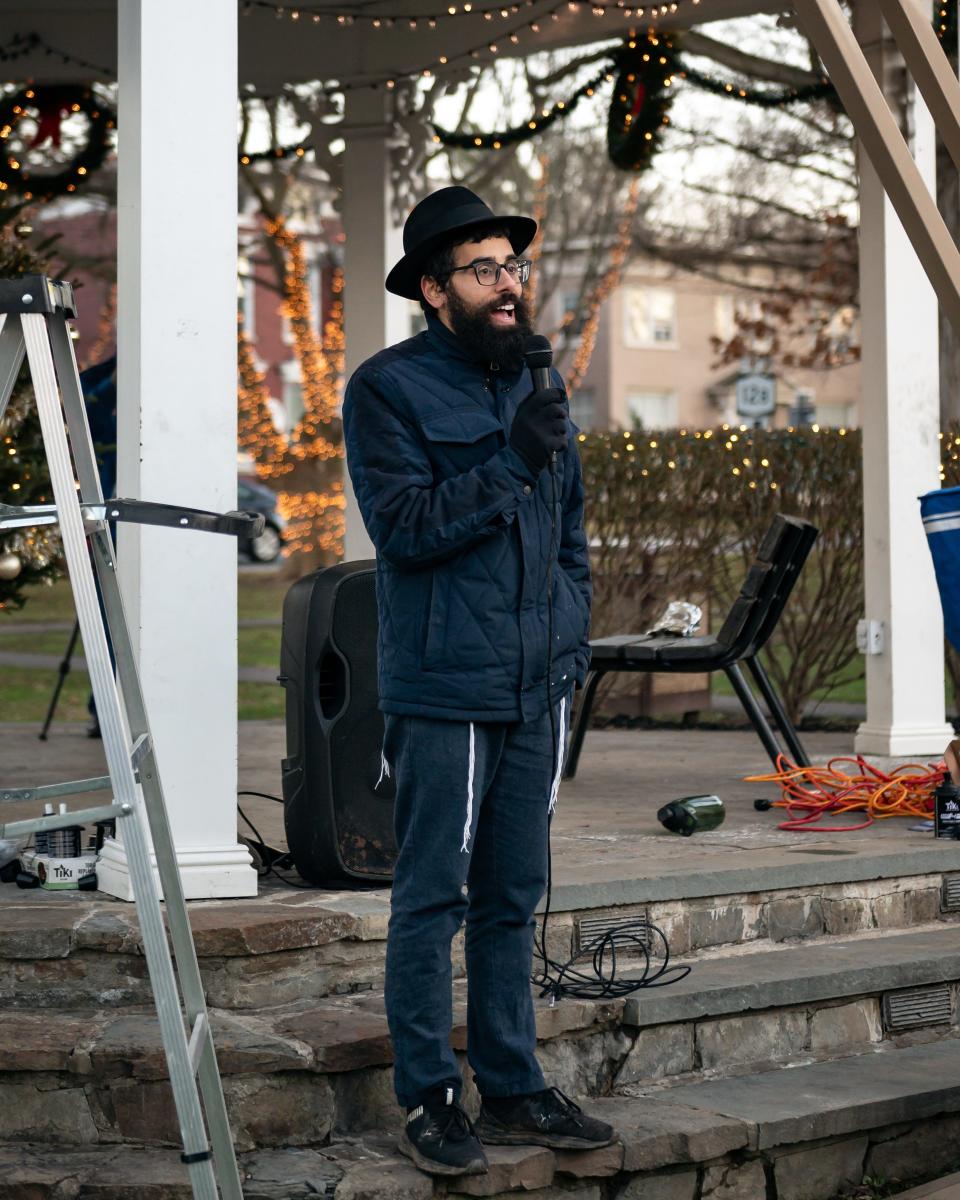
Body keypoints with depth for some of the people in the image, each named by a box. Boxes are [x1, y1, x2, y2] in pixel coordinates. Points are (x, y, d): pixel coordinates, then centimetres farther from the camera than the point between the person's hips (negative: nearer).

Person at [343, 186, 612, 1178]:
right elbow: (403, 526, -16)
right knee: (433, 898, -2)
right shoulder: (388, 389, -6)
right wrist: (511, 463, -21)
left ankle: (512, 1091, 21)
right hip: (444, 692, -6)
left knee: (513, 899, 12)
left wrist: (572, 632, 12)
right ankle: (428, 1099, 6)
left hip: (537, 688, 6)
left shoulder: (536, 383, 14)